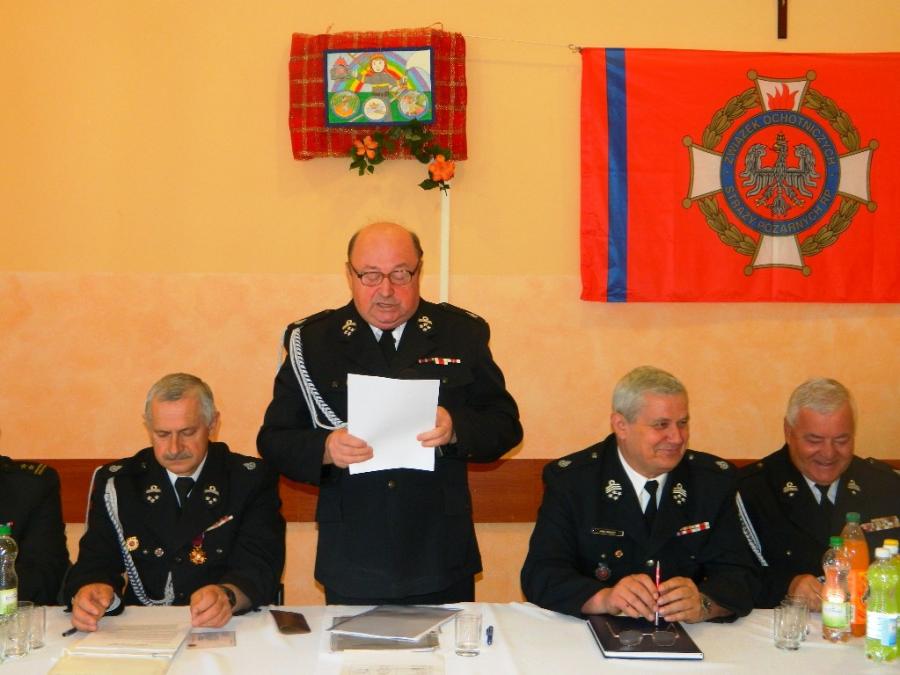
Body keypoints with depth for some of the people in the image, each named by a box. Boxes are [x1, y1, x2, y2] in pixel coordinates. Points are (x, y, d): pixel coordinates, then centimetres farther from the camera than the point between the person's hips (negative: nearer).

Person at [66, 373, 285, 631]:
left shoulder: (252, 480, 1)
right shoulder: (115, 482, 6)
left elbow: (259, 567, -8)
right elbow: (97, 561, -1)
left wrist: (227, 596, -31)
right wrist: (88, 592, -26)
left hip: (226, 632, -2)